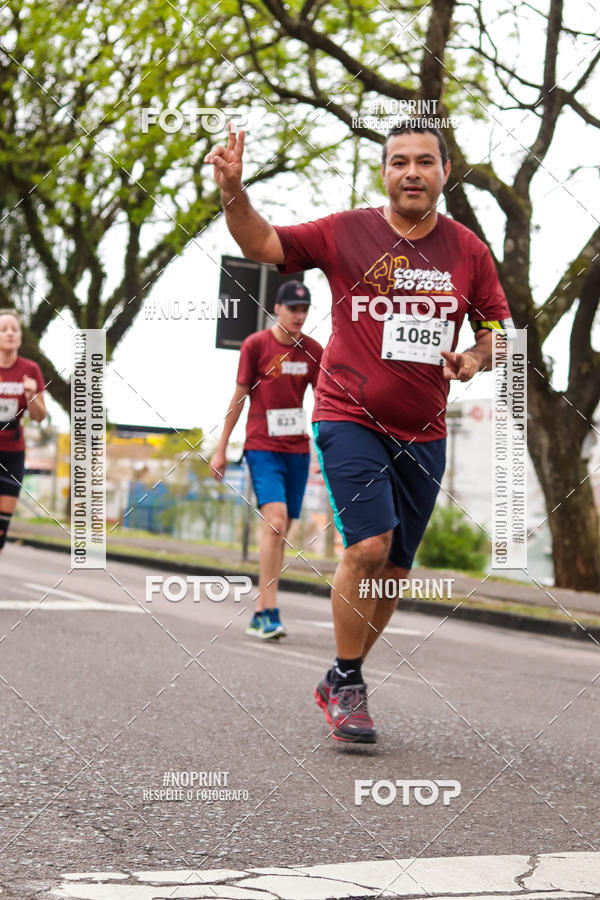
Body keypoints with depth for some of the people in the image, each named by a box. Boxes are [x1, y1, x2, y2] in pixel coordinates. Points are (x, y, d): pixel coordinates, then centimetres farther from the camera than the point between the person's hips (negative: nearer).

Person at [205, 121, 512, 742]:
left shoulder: (468, 251, 6)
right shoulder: (345, 232, -2)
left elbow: (497, 330, 14)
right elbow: (262, 244, -3)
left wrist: (476, 359, -8)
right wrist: (234, 193, -21)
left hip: (423, 433, 4)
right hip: (349, 418, -4)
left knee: (393, 570, 8)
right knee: (369, 545, -20)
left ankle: (341, 684, 26)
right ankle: (345, 683, -1)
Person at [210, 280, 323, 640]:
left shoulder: (312, 350, 6)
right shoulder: (256, 345, -4)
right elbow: (240, 396, 0)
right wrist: (221, 448, 2)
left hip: (298, 449, 4)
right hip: (262, 447, -4)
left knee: (281, 532, 6)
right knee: (275, 520, -21)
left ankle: (261, 615, 14)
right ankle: (269, 612, -20)